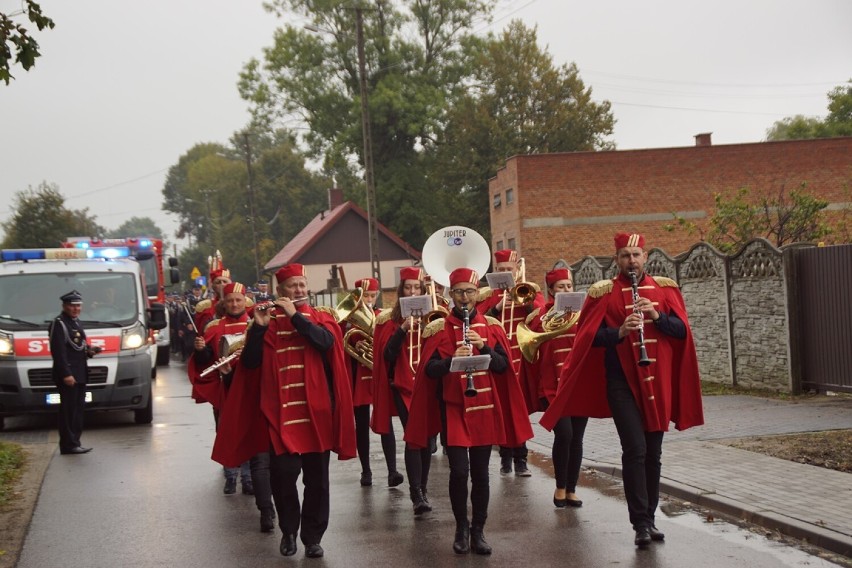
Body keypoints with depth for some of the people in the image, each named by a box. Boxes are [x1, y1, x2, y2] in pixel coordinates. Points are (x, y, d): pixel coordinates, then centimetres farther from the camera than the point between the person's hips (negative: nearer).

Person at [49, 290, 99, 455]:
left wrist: (88, 350, 8)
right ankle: (69, 445, -5)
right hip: (67, 375, -9)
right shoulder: (59, 324, -10)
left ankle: (74, 442, 17)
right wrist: (66, 374, -23)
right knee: (68, 410, -8)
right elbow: (58, 352, -17)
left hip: (80, 374, 10)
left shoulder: (76, 322, 19)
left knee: (78, 409, 11)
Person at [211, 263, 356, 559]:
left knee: (317, 478, 4)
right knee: (283, 475, 0)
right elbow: (250, 363, -4)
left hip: (316, 411, 0)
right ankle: (289, 531, 21)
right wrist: (259, 327, -16)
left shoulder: (321, 319, 7)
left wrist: (295, 316, -17)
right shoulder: (267, 321, 6)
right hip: (281, 413, 0)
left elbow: (326, 341, -16)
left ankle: (313, 536, 17)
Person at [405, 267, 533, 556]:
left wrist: (483, 347, -17)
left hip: (485, 408, 2)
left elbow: (503, 366, 0)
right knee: (459, 470, -8)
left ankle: (478, 530, 18)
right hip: (453, 409, -2)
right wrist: (452, 360, -26)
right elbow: (429, 370, -7)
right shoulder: (438, 329, -1)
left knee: (481, 472, 6)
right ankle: (462, 527, 12)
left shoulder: (491, 326, 6)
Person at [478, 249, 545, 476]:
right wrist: (497, 307, -16)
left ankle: (520, 459, 7)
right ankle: (506, 457, 13)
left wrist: (525, 300, -20)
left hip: (523, 358, 0)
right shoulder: (489, 295, 8)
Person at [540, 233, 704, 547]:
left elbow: (682, 331, 3)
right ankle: (641, 523, -6)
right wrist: (620, 331, -21)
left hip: (658, 382, 3)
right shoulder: (604, 293, -1)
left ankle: (650, 518, 20)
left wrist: (657, 316, -14)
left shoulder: (664, 289, 8)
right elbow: (590, 338, -5)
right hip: (622, 382, -3)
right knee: (635, 449, -11)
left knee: (653, 452, 9)